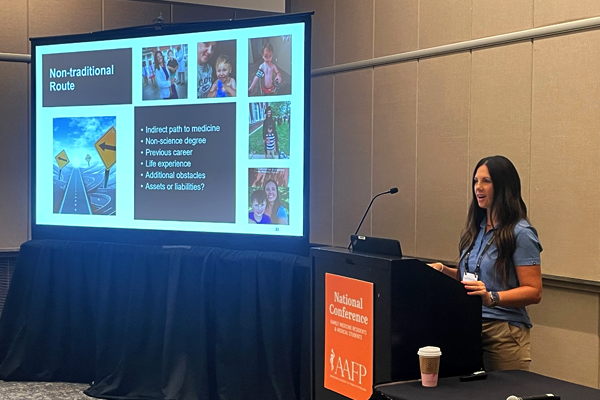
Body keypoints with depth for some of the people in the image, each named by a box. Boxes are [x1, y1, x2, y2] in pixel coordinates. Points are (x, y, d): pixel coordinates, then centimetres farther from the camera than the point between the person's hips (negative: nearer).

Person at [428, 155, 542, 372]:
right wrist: (443, 270, 3)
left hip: (504, 332, -7)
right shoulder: (476, 229, 11)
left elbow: (534, 291, -16)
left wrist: (492, 297, -29)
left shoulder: (520, 233, -11)